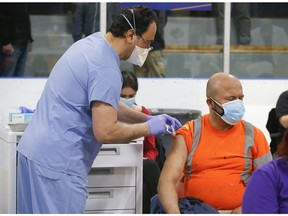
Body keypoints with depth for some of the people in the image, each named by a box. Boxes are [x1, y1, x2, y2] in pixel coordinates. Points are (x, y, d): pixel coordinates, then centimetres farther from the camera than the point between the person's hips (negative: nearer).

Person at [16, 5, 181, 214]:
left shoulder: (90, 43, 12)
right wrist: (148, 128, -7)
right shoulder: (106, 68, -18)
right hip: (57, 163, -10)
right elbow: (106, 131, -22)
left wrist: (147, 118, 18)